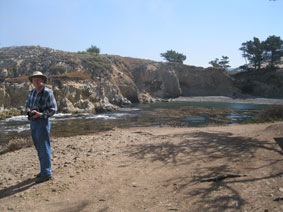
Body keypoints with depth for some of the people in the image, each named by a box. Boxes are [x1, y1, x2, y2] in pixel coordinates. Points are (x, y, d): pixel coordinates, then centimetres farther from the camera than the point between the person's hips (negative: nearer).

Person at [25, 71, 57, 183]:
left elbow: (53, 109, -12)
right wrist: (28, 109, -1)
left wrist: (40, 114, -24)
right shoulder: (31, 92, 10)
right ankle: (45, 170, 26)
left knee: (44, 148, -4)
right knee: (39, 148, 14)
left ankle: (46, 173, 3)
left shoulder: (47, 92, -11)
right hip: (32, 123, 8)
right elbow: (27, 103, 22)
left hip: (42, 121, -7)